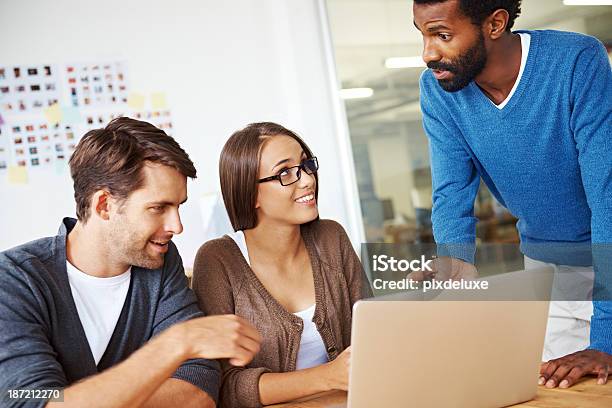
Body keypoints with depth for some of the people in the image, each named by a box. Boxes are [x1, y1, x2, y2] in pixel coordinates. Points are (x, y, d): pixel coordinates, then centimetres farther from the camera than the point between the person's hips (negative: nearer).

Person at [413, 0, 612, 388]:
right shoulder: (437, 89, -12)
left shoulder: (578, 62, -26)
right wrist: (456, 261, -37)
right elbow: (452, 196, -14)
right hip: (547, 265, 3)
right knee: (557, 388, 6)